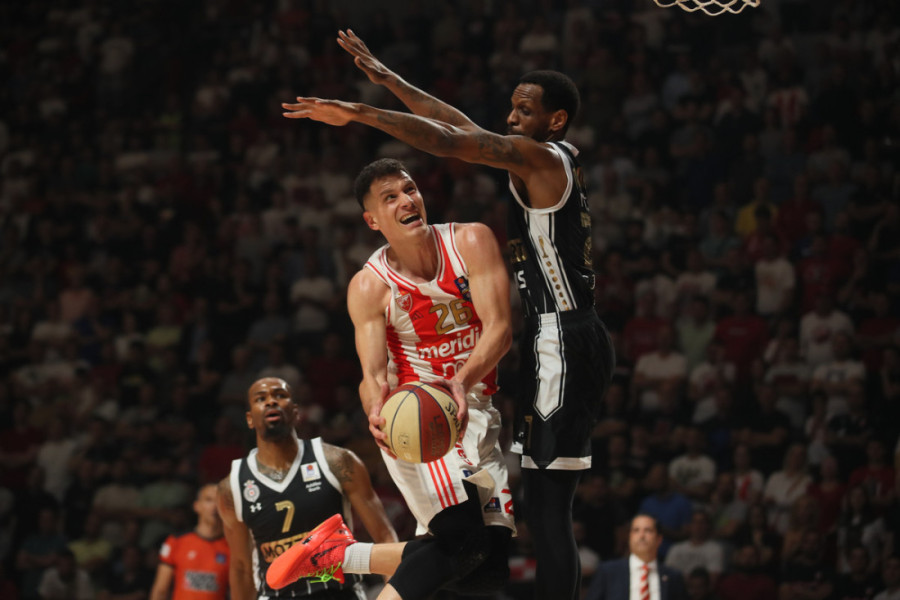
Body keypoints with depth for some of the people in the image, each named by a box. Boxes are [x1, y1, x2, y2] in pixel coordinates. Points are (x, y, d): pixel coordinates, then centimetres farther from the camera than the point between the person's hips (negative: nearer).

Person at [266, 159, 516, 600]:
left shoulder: (470, 242, -5)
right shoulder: (369, 287, -8)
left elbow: (498, 328, -14)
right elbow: (373, 373, -13)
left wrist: (463, 382, -34)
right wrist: (377, 412, -38)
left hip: (473, 411, 4)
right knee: (464, 538, -27)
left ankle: (341, 554, 12)